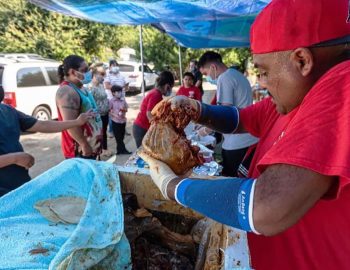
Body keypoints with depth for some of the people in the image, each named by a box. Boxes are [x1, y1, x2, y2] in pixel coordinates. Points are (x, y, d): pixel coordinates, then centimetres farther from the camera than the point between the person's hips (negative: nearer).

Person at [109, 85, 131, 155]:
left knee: (121, 137, 11)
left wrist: (123, 109, -15)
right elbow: (109, 111, -6)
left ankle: (119, 150, 22)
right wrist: (115, 115, -19)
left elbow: (126, 109, 7)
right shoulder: (111, 101, -6)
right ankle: (123, 150, 8)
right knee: (118, 137, 0)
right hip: (115, 121, -4)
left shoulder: (123, 100, 5)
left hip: (123, 121, 4)